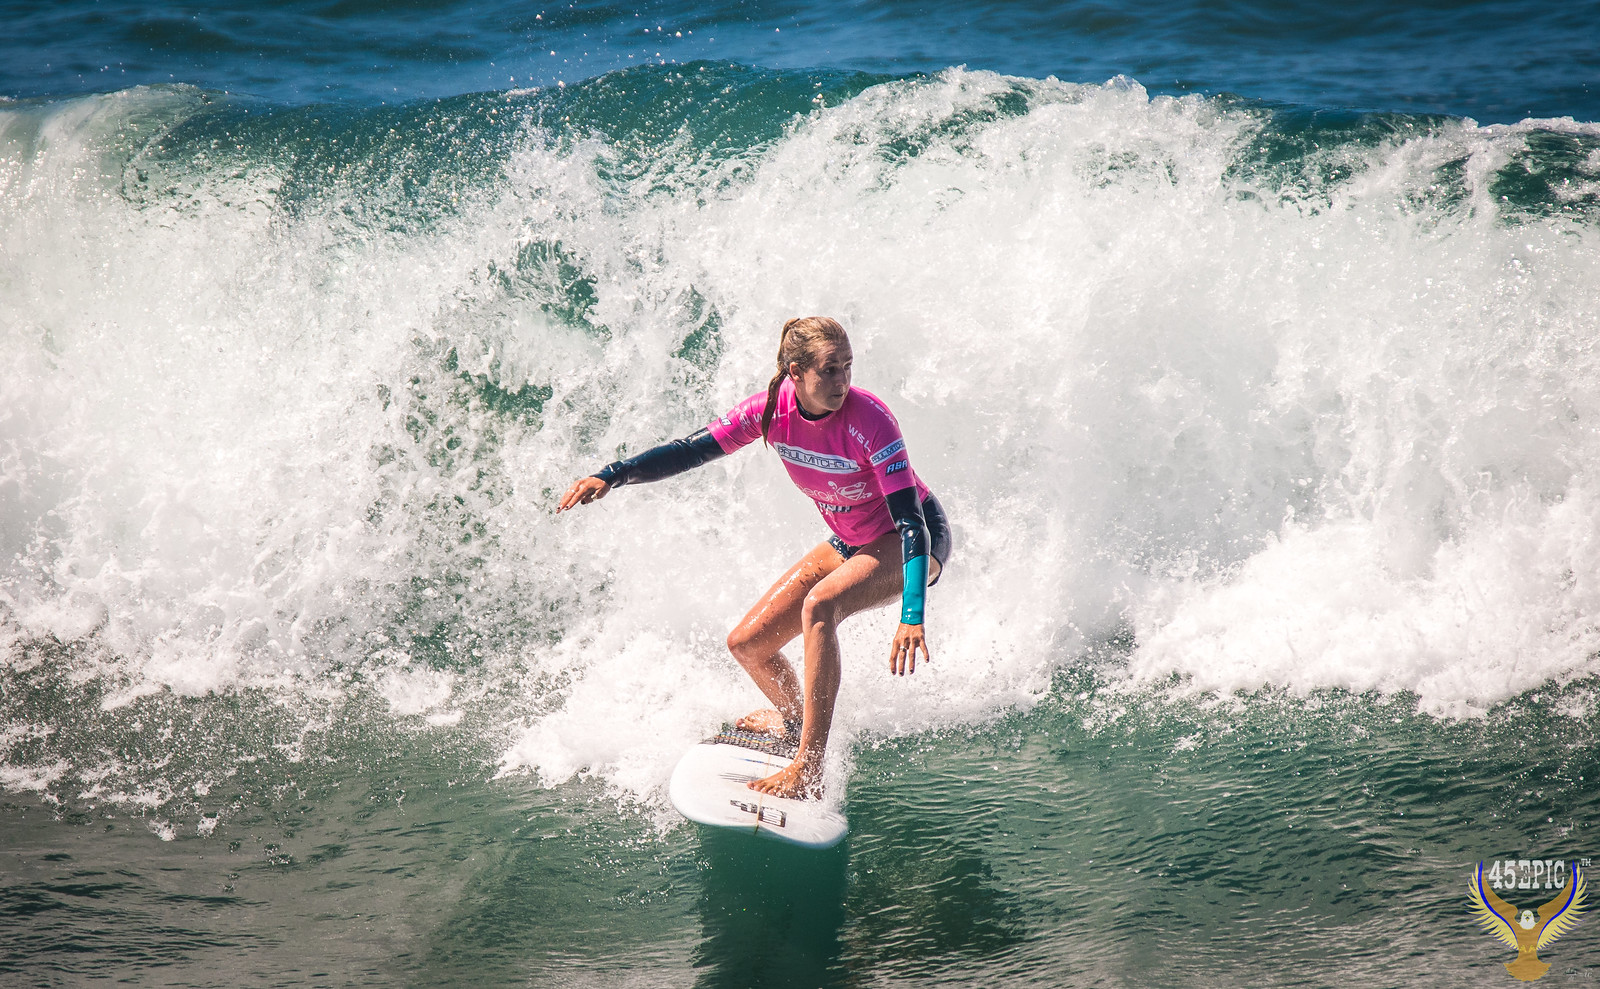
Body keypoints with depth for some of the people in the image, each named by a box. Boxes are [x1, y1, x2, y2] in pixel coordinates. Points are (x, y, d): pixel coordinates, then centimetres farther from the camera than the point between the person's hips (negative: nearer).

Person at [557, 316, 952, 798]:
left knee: (819, 605, -35)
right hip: (849, 541, 6)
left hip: (909, 540, -6)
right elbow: (690, 451, -10)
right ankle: (794, 720, 36)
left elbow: (912, 520, -36)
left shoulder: (869, 420, -32)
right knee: (747, 643, 3)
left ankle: (808, 769, -34)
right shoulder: (772, 408, -17)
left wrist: (912, 616, -49)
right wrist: (611, 476, -26)